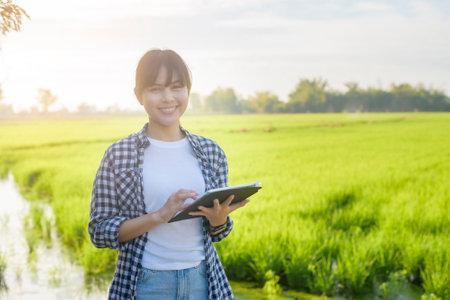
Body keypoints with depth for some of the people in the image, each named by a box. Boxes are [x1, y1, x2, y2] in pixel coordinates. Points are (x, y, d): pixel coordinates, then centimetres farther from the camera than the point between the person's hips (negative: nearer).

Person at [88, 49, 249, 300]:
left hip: (202, 280, 3)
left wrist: (218, 219, -10)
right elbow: (100, 232, -5)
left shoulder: (211, 152, 5)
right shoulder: (119, 154, -3)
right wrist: (159, 216, -18)